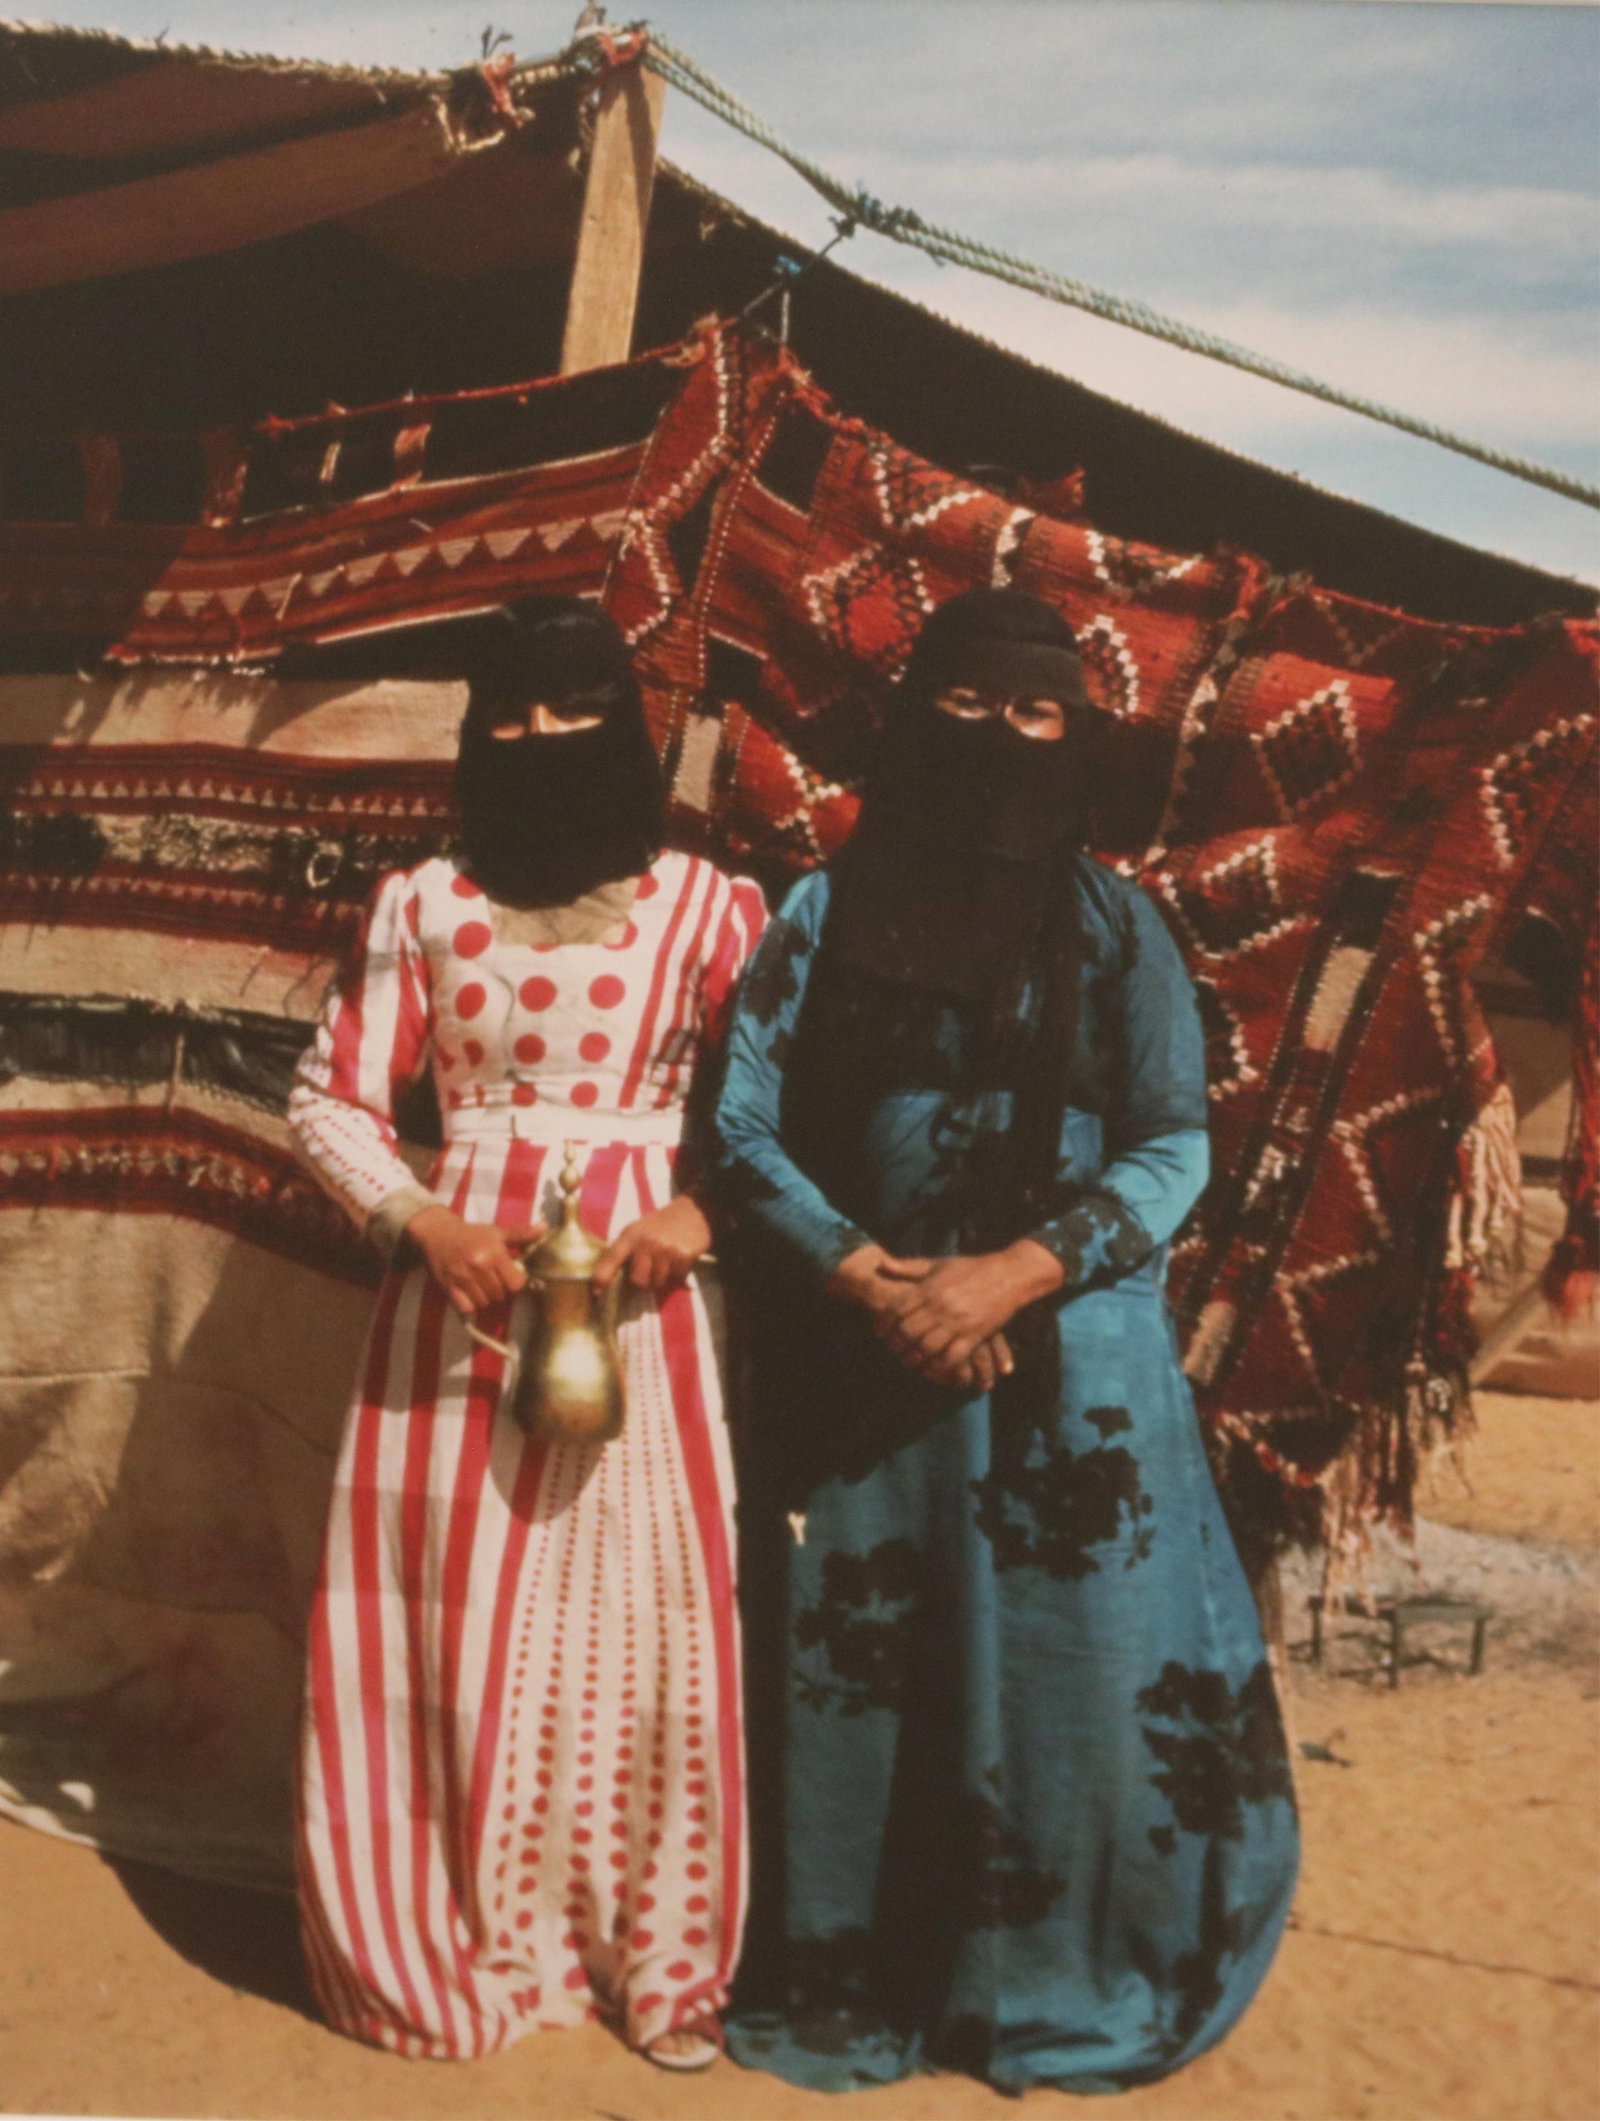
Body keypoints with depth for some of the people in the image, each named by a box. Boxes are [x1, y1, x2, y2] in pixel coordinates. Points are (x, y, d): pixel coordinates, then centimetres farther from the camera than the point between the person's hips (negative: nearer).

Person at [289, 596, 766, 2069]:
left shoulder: (708, 907, 2)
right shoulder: (421, 907, 5)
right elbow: (330, 1098, 6)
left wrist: (699, 1208, -14)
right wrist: (422, 1221, -10)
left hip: (646, 1284, -1)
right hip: (466, 1280, 1)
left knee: (649, 1610, 3)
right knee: (455, 1611, 7)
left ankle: (665, 1955, 21)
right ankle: (459, 1939, 27)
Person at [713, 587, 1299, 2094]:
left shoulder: (1114, 924, 2)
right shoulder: (824, 913, 2)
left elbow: (1175, 1145, -3)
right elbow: (744, 1127, -2)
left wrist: (1013, 1277, -16)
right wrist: (871, 1279, -14)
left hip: (1069, 1357, 0)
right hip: (857, 1352, 1)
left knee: (1085, 1666, 4)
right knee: (855, 1672, 9)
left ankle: (1065, 1988, 26)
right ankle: (855, 1986, 29)